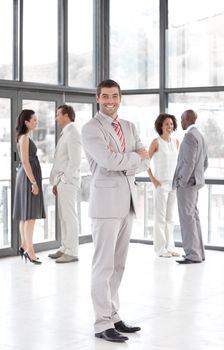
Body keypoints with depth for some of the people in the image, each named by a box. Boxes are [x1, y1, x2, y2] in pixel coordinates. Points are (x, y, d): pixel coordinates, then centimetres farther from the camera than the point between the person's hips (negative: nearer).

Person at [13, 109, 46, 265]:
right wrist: (33, 182, -20)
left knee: (26, 215, 12)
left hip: (28, 177, 10)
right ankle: (29, 250, -11)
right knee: (30, 215, -11)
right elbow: (25, 162, -19)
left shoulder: (25, 137, 16)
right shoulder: (24, 138, -13)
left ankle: (24, 246, 17)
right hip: (28, 177, -10)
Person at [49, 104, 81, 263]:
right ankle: (65, 248, 18)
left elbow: (75, 161, -19)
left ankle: (72, 252, -3)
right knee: (64, 216, 12)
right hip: (62, 181, 9)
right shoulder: (65, 134, 17)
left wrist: (64, 180, -17)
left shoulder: (72, 134, -12)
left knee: (70, 216, -6)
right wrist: (57, 182, 14)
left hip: (68, 181, -9)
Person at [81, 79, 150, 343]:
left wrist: (122, 160, -12)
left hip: (127, 202, 7)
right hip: (106, 202, -7)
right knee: (104, 265, -4)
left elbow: (144, 163, 6)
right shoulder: (91, 129, -7)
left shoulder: (129, 127, 15)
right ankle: (102, 324, 1)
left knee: (118, 265, 11)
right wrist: (136, 156, -5)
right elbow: (110, 161, -20)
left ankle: (113, 315, 20)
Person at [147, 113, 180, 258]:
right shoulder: (156, 142, -7)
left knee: (170, 217, 10)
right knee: (160, 217, -1)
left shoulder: (176, 142, 9)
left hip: (173, 184, 6)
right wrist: (153, 180, -11)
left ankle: (170, 247, 16)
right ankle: (160, 248, 4)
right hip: (161, 184, -6)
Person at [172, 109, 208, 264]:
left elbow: (189, 162, -22)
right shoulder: (201, 137, 15)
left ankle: (193, 255, -9)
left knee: (187, 218, -9)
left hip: (187, 182, -10)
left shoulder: (190, 136, -16)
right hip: (195, 182, 10)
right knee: (193, 216, 12)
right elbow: (205, 163, 19)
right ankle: (198, 252, 16)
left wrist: (182, 182, -18)